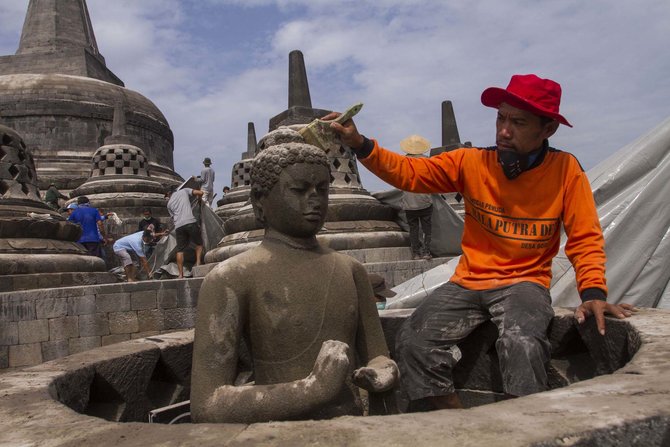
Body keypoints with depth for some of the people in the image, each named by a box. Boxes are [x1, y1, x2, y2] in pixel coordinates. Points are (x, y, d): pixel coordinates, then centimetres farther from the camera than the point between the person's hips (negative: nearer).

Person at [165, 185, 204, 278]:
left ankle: (181, 274, 2)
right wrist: (199, 198, 28)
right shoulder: (184, 191, 16)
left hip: (179, 226, 2)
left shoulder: (169, 203, 21)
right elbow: (200, 193, 7)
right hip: (191, 222, -2)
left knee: (180, 250, 6)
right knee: (199, 244, 16)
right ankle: (198, 263, -1)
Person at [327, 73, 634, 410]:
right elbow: (409, 172, -4)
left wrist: (594, 293, -19)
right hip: (468, 282, 3)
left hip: (524, 283, -2)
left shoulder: (566, 170, -4)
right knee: (412, 342, -18)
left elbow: (585, 239, -3)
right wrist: (360, 144, -18)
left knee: (522, 344, -35)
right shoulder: (472, 162, -1)